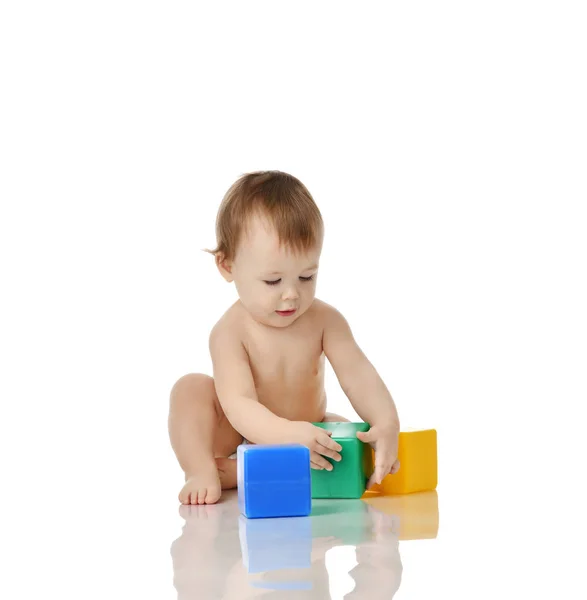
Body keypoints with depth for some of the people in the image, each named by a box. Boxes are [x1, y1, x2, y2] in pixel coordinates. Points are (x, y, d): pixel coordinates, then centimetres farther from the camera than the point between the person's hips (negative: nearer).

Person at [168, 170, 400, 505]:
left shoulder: (324, 320, -16)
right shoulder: (230, 332, -27)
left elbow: (358, 374, -23)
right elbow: (239, 403, -38)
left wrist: (386, 424, -43)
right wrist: (288, 434, -57)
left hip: (309, 429, 4)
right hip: (237, 439, -3)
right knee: (191, 388, -23)